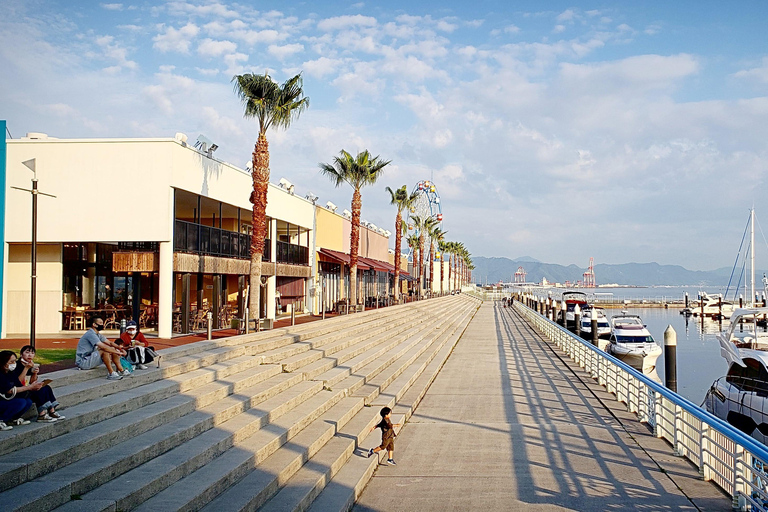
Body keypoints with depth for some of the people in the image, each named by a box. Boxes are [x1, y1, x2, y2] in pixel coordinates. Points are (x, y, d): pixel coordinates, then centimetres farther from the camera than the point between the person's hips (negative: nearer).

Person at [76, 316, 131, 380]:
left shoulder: (98, 335, 11)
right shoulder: (90, 334, -20)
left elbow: (110, 343, 11)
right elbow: (103, 347, -29)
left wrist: (120, 349, -5)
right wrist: (118, 353, -24)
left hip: (91, 359, 10)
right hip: (82, 362, -10)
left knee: (113, 349, 3)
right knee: (104, 351, -29)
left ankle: (121, 371, 5)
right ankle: (111, 373, -22)